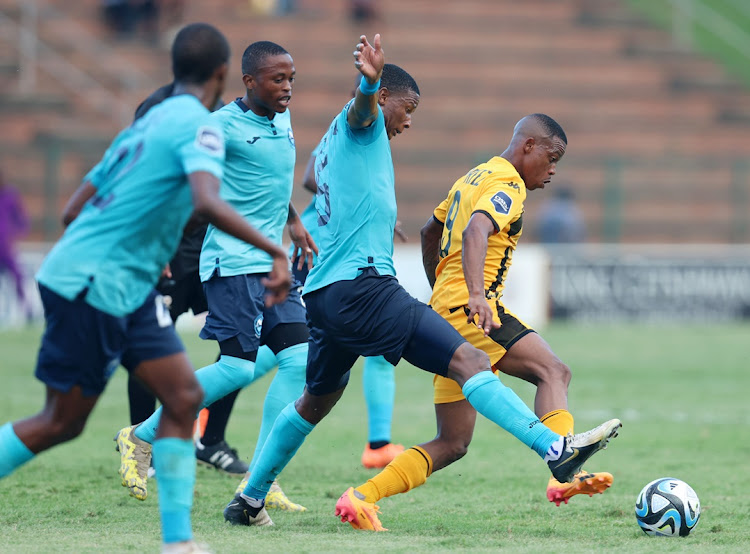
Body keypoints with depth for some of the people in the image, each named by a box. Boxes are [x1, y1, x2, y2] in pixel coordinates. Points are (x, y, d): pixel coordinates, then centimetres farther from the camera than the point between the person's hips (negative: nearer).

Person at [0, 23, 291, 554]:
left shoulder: (148, 122, 15)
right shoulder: (199, 125, -12)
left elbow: (76, 208, 20)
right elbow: (207, 202, -32)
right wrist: (274, 251, -29)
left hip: (130, 290, 9)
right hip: (92, 285, -9)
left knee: (184, 395, 3)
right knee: (63, 422, -2)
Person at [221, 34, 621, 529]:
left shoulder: (328, 148, 26)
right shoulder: (358, 123, -1)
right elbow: (362, 106, -25)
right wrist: (369, 82, -48)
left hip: (323, 294, 10)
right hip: (362, 281, -10)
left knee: (318, 400, 26)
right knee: (468, 361, -18)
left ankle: (250, 499, 30)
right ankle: (556, 449, -30)